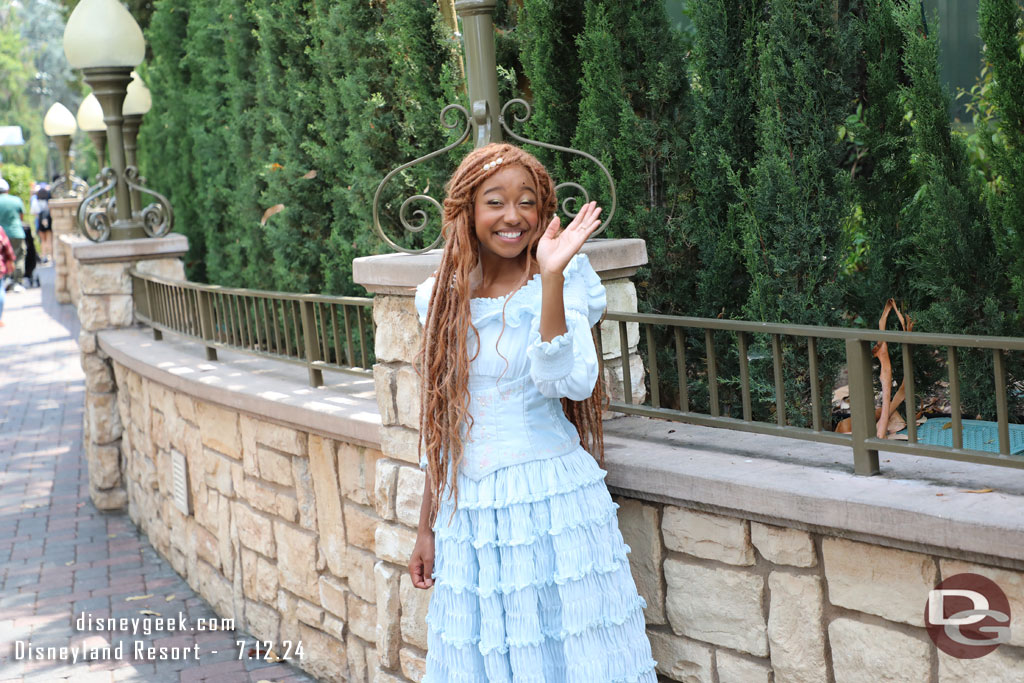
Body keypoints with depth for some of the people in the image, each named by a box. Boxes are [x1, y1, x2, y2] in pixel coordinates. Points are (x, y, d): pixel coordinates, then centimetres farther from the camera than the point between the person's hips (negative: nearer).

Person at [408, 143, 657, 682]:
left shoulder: (566, 282, -5)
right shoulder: (441, 299, 6)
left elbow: (570, 382, -23)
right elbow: (441, 429, 12)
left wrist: (551, 277, -27)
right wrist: (427, 528, 14)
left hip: (551, 501, -4)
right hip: (468, 512, 4)